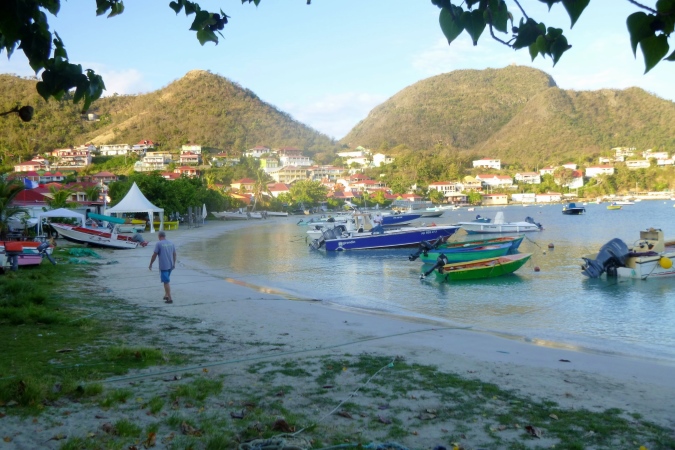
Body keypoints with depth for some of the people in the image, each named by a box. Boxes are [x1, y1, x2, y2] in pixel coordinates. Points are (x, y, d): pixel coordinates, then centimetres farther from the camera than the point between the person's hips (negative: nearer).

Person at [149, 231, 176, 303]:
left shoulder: (158, 244, -10)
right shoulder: (171, 243, 7)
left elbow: (154, 255, -10)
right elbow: (174, 254, 13)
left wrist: (150, 264, 1)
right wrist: (174, 264, 23)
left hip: (163, 266, -6)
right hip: (170, 265, 6)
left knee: (166, 282, -3)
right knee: (166, 280, 21)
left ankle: (170, 298, -4)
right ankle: (166, 295, 25)